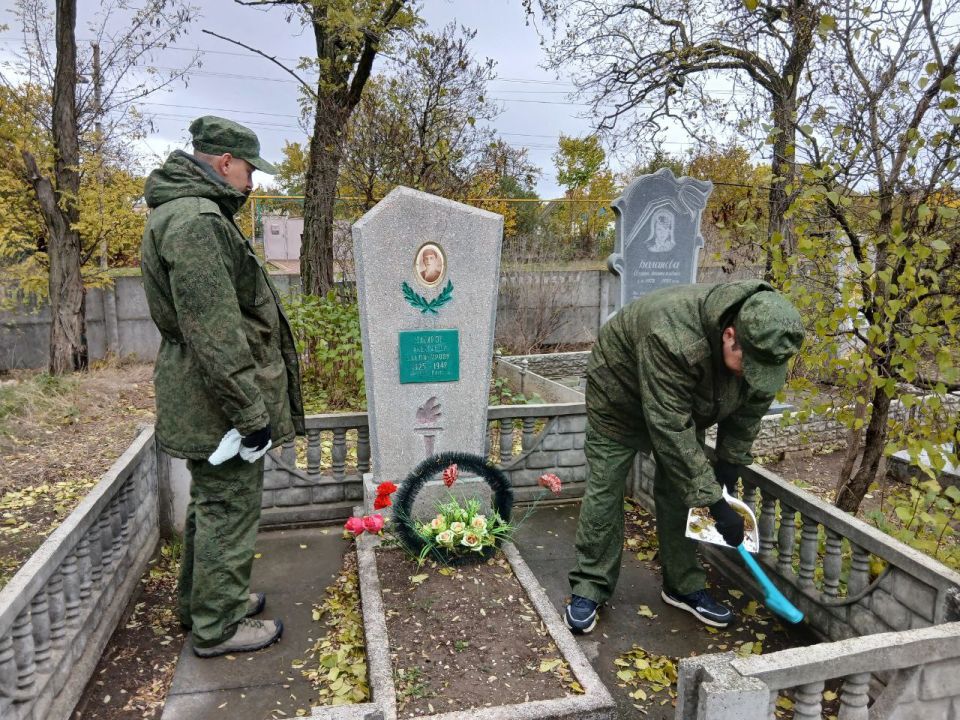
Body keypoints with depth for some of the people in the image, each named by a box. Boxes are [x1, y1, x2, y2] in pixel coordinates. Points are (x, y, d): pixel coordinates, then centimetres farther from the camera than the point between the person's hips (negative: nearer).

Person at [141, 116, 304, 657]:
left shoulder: (192, 214, 15)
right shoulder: (196, 222, -21)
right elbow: (214, 334, -26)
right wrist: (250, 411, -22)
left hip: (204, 401, 11)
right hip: (220, 403, -11)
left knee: (211, 502, 22)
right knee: (230, 510, 2)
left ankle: (203, 599, 39)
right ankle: (219, 626, 19)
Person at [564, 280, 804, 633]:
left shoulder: (761, 344, -23)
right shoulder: (674, 338, -45)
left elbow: (749, 410, -6)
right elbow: (672, 432, -41)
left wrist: (729, 466, -8)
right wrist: (715, 502, -37)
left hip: (684, 402, 6)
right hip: (620, 393, -5)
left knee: (681, 488, 4)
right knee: (605, 488, -5)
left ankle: (683, 586, 18)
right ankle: (589, 588, 7)